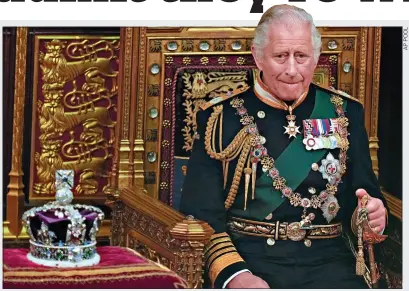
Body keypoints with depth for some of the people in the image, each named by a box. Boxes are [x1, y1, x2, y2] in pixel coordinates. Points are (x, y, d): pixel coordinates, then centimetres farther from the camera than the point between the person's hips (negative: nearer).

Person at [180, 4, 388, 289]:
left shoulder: (345, 113, 13)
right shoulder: (221, 116, 5)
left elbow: (366, 193, 16)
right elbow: (199, 210, -2)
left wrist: (374, 214, -9)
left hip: (326, 260, 2)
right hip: (247, 258, -2)